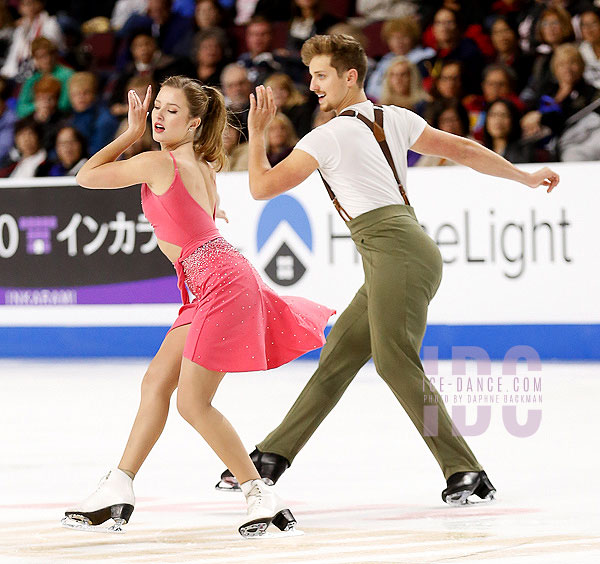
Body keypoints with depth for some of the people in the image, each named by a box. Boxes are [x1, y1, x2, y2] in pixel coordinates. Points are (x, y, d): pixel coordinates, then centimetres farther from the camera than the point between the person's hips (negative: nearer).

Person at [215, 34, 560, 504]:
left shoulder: (329, 136, -3)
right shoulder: (395, 119, 18)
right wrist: (527, 177, 30)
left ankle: (466, 473, -24)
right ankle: (273, 457, 18)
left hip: (394, 248, -10)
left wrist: (257, 130, 12)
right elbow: (464, 150, 21)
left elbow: (262, 186, -1)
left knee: (394, 361, -18)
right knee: (338, 358, 12)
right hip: (398, 258, 10)